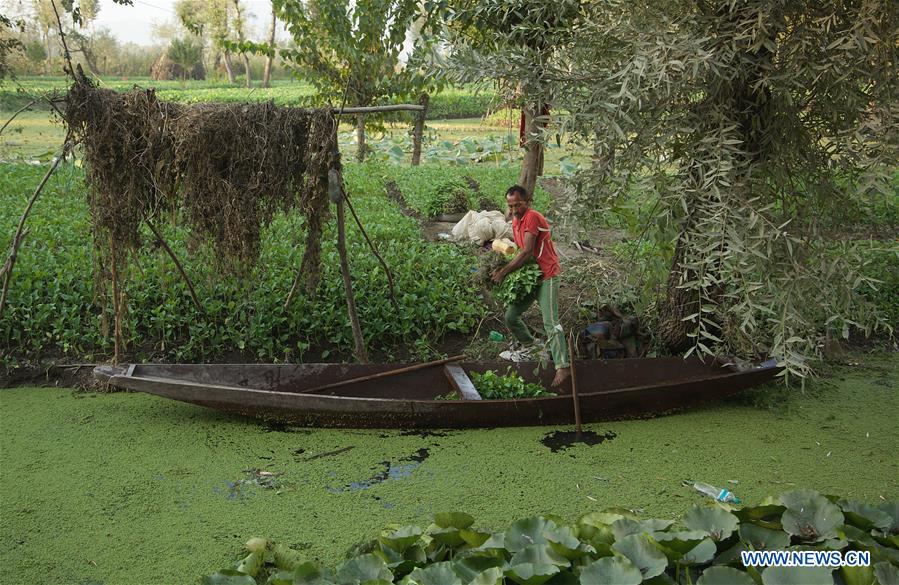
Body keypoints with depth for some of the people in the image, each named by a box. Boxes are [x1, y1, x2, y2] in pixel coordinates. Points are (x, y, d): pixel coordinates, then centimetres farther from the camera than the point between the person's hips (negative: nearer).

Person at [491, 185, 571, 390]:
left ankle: (563, 367, -26)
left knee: (550, 322, -19)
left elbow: (527, 252, -23)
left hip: (547, 276, -9)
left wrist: (504, 271, -19)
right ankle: (531, 348, 28)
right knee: (510, 317, 9)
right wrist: (504, 268, 3)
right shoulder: (515, 221, 12)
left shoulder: (532, 217, -17)